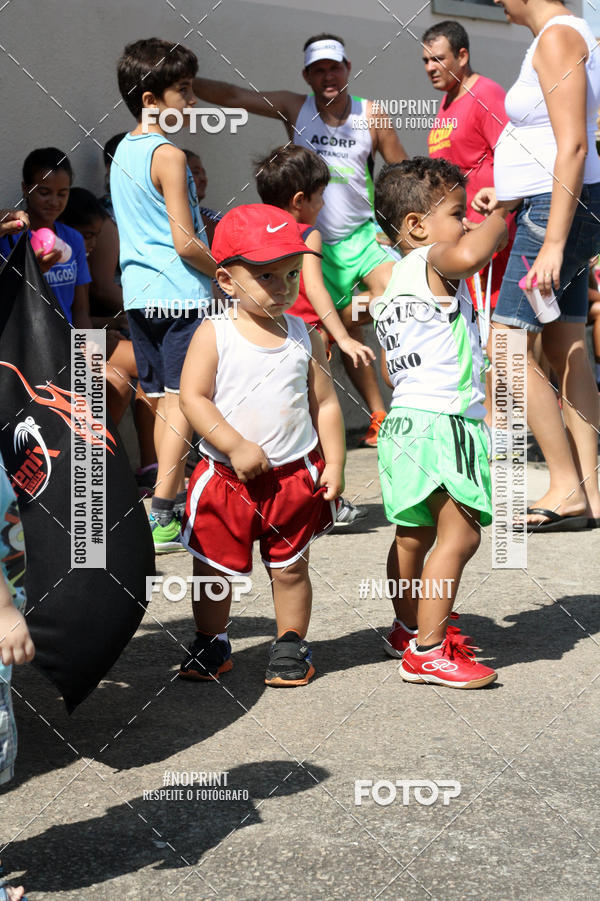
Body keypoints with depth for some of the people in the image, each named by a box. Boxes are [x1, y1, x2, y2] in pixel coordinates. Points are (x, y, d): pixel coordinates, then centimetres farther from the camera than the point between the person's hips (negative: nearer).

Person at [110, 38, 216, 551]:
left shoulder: (123, 151, 14)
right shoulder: (168, 155, -13)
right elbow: (185, 241, -18)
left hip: (139, 293, 9)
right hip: (181, 293, -9)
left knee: (162, 400, 13)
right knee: (182, 401, -7)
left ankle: (174, 501, 20)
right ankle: (162, 518, -10)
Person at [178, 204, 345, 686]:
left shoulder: (303, 336, 2)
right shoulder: (214, 334, -7)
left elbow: (326, 403, 5)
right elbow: (193, 398, -13)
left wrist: (334, 465, -1)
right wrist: (236, 446, -20)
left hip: (295, 476, 1)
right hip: (227, 477, -1)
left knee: (290, 568, 10)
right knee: (214, 568, 9)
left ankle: (291, 646, 26)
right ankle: (211, 644, 28)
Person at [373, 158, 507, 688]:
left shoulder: (394, 283, 17)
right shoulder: (432, 265, -13)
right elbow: (468, 256, -37)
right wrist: (500, 219, -20)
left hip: (406, 419, 11)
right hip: (442, 421, -11)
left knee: (415, 534, 22)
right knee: (460, 534, -10)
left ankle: (409, 627, 37)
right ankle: (427, 651, -11)